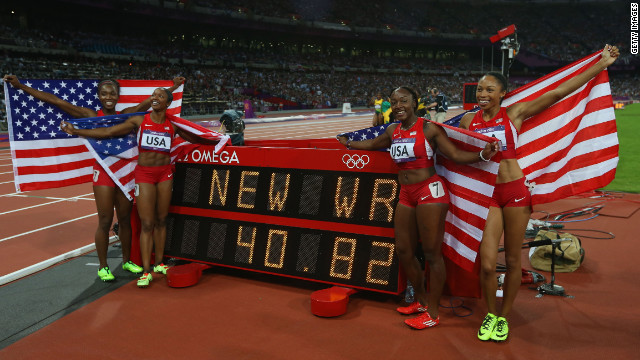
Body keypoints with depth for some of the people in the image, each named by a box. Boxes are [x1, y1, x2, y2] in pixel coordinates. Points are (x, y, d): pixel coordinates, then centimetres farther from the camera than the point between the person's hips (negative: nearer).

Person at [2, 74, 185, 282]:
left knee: (125, 218, 11)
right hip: (103, 171, -3)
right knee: (105, 221, 0)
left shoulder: (126, 115, 6)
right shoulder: (91, 116, -1)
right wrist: (20, 87, -4)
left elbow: (151, 100, 9)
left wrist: (173, 87, 10)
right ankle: (103, 267, 15)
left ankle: (126, 261, 26)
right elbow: (55, 101, -3)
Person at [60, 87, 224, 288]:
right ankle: (146, 271, 1)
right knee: (147, 224, -4)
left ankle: (158, 263, 22)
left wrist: (217, 141, 16)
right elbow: (107, 132, 1)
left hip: (165, 173, 2)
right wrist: (75, 131, -1)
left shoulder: (173, 125, 5)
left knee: (161, 220, 9)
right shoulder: (139, 121, 1)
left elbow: (195, 139, 20)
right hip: (144, 173, -2)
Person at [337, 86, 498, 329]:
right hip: (406, 195, 7)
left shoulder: (429, 128, -7)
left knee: (431, 253, -3)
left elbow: (455, 155, -9)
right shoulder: (393, 132, 12)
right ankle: (421, 302, 29)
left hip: (429, 191, -7)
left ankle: (433, 314, 9)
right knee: (403, 250, 10)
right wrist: (349, 144, 43)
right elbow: (373, 144, 32)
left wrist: (483, 154, -24)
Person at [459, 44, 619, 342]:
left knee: (513, 260, 7)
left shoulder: (515, 113, 0)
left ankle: (504, 317, 27)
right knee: (487, 264, -5)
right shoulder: (468, 120, 5)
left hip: (515, 191, -1)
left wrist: (601, 64, -2)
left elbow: (558, 93, -2)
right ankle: (490, 315, 21)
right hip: (486, 194, 1)